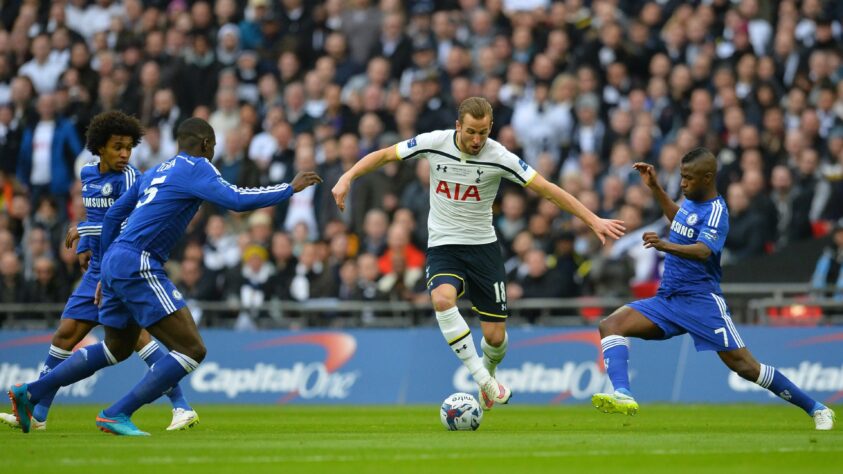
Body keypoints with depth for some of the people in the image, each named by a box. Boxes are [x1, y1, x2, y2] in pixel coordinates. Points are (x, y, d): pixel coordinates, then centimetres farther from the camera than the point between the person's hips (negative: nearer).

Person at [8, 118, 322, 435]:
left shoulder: (157, 171, 21)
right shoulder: (196, 168, -4)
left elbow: (113, 215, 25)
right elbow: (236, 200, -18)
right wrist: (291, 188, -7)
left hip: (114, 261, 9)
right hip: (138, 266, -9)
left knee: (117, 349, 28)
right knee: (191, 350, -9)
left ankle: (29, 393, 27)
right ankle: (117, 415, -10)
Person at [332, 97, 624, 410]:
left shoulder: (498, 157, -13)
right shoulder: (435, 143, -10)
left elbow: (547, 189, -11)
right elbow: (384, 155, 0)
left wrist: (593, 220, -14)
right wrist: (347, 178, -13)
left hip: (482, 246, 0)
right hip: (443, 246, 0)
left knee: (495, 335, -2)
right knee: (442, 299, -33)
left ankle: (488, 372, 35)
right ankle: (483, 381, -27)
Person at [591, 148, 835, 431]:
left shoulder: (715, 211, -14)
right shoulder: (692, 201, 11)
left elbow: (703, 251, -33)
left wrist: (666, 246, -50)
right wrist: (655, 188, 30)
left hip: (701, 301, -8)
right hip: (667, 300, 8)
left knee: (744, 366, -11)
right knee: (610, 325, -13)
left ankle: (817, 410, 2)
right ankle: (622, 394, -32)